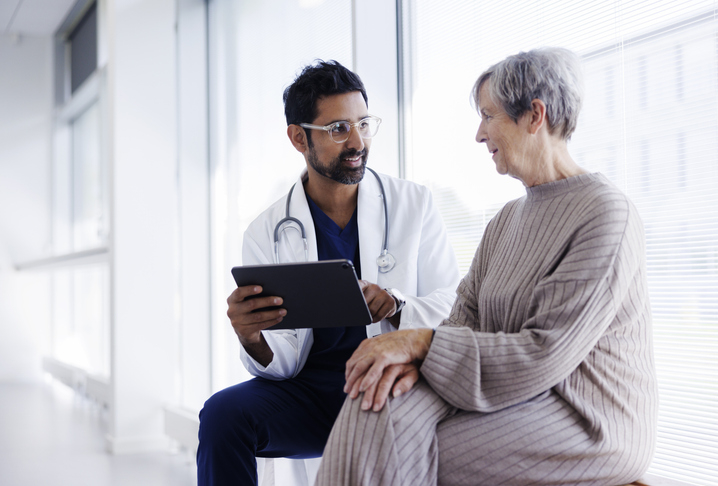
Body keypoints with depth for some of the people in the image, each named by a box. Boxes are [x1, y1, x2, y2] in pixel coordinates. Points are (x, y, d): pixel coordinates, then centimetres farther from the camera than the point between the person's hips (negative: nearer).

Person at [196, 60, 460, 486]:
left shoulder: (414, 204, 4)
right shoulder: (267, 233, 5)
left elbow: (453, 308, -2)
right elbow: (282, 365, 1)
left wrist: (395, 308, -24)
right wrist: (251, 339, -23)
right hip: (312, 388, 2)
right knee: (223, 414, -26)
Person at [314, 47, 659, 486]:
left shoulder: (607, 213, -14)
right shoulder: (507, 219, 16)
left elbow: (545, 356, -20)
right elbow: (465, 316, 8)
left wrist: (421, 343, -19)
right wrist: (413, 358, -15)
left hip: (586, 422, -7)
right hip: (517, 399, 7)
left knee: (393, 450, -22)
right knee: (382, 404, -18)